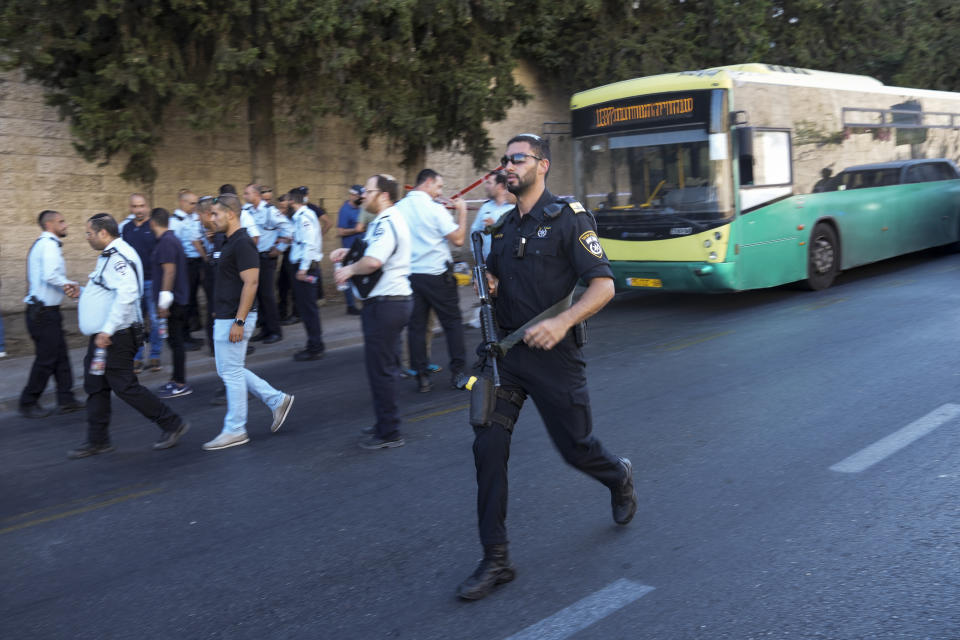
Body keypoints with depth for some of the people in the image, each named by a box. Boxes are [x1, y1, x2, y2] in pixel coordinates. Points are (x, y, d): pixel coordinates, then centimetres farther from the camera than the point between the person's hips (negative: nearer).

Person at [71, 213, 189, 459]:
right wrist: (82, 292, 14)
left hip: (116, 337, -11)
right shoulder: (109, 255, 17)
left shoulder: (119, 256, -18)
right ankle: (98, 440, 22)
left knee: (125, 386, -7)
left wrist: (107, 330, -31)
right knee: (95, 386, 13)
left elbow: (127, 294, -30)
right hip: (102, 336, 11)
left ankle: (173, 424, 3)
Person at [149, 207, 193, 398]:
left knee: (175, 341, -4)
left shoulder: (166, 242, -15)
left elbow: (169, 270, -22)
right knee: (175, 341, 14)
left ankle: (181, 384, 1)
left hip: (172, 301, -10)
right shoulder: (173, 238, 15)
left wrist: (164, 302, -23)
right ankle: (177, 379, 22)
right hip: (179, 299, 10)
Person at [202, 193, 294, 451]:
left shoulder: (242, 243, -17)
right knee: (229, 370, 15)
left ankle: (235, 431, 9)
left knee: (232, 372, -1)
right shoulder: (229, 242, 14)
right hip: (224, 318, 10)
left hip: (235, 319, -10)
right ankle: (278, 400, 21)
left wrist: (239, 322, -24)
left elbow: (250, 283, -23)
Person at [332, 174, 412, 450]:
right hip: (394, 300, 11)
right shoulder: (387, 220, 16)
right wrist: (349, 251, 12)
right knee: (385, 366, 19)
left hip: (385, 303, -11)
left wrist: (349, 269, -13)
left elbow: (373, 262, -31)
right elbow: (373, 249, 29)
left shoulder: (386, 223, -18)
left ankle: (389, 433, 4)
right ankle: (386, 424, 30)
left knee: (380, 368, -4)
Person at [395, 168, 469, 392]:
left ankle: (422, 377, 9)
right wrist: (462, 212, -1)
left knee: (416, 325, 7)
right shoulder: (435, 209, -12)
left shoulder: (399, 208, 2)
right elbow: (458, 239, -13)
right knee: (452, 322, 8)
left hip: (409, 275, 4)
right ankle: (457, 373, 9)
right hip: (437, 275, -4)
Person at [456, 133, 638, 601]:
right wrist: (488, 286, 2)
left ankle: (619, 478, 44)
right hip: (504, 350, 6)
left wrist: (563, 321, -31)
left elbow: (603, 285, -15)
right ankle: (495, 560, 4)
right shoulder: (504, 226, 12)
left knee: (575, 447, 7)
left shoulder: (568, 217, -8)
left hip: (550, 352, -5)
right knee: (488, 447, -5)